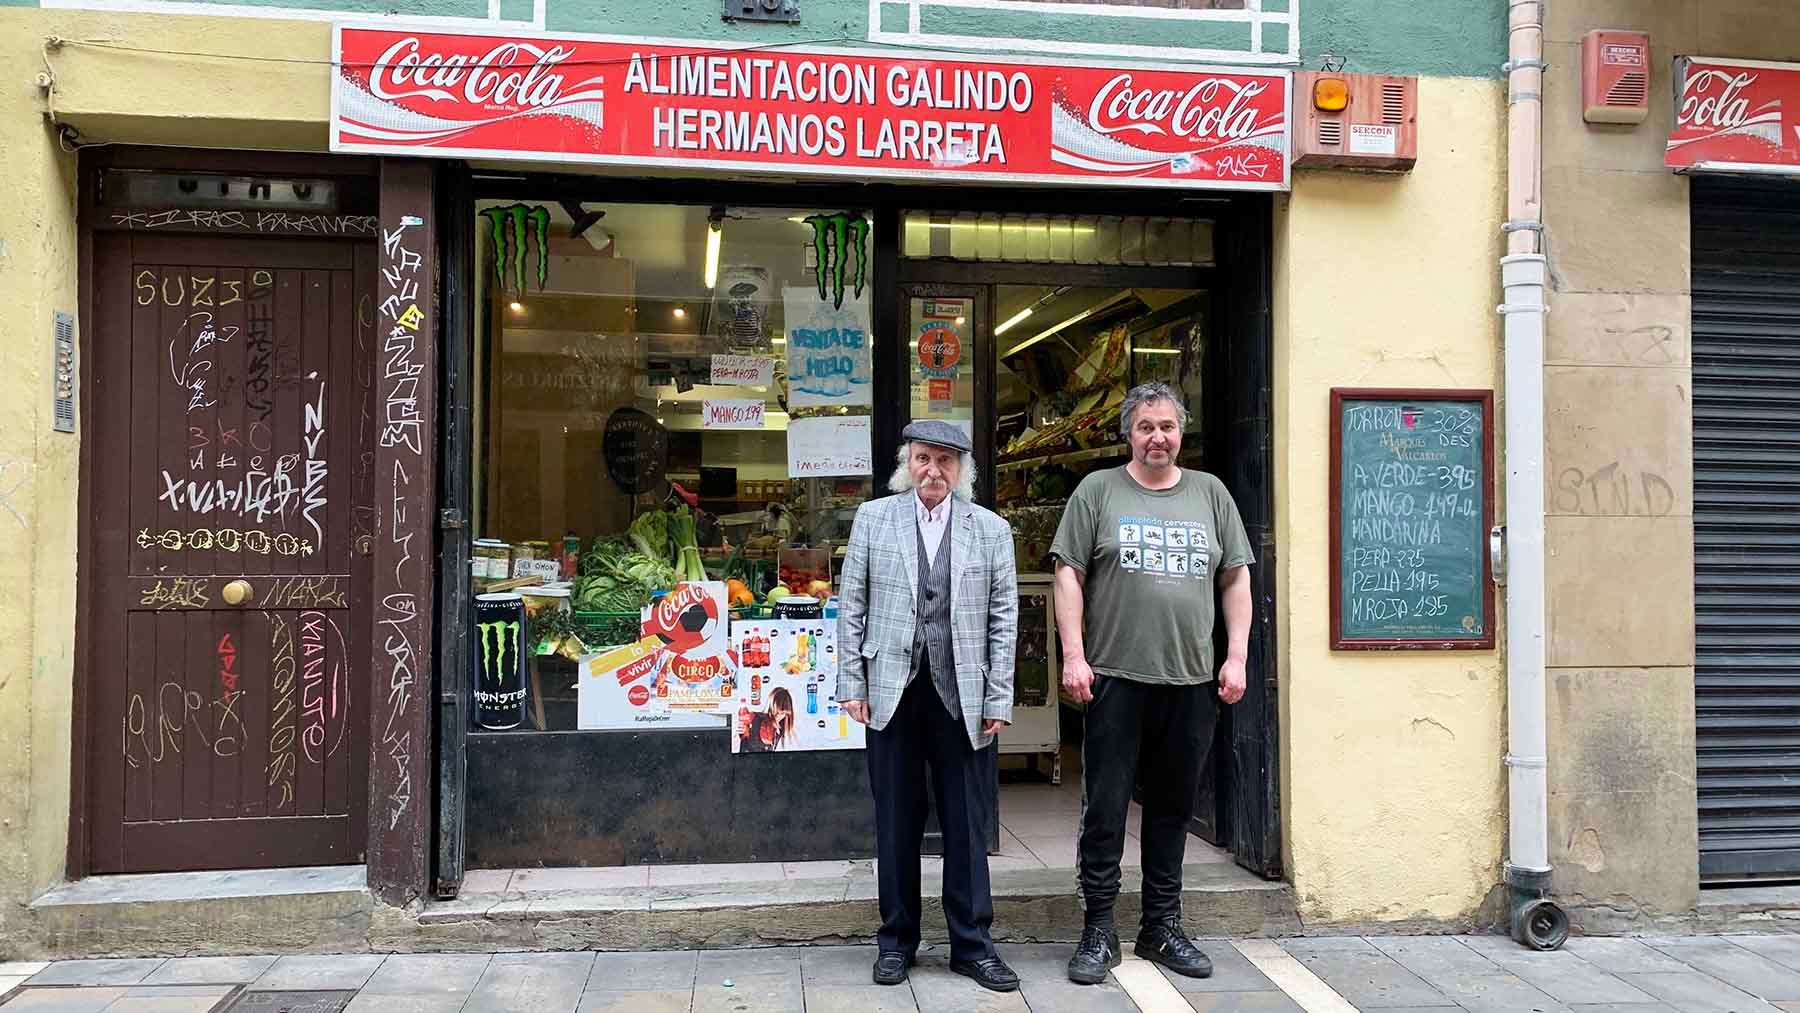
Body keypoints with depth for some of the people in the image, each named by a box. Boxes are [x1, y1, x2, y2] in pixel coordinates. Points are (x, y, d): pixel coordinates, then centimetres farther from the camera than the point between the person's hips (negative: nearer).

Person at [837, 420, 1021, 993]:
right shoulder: (874, 518, 7)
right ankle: (896, 940, 22)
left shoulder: (991, 530, 6)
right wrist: (851, 681, 0)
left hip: (963, 694, 0)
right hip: (892, 689, 0)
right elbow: (851, 604, 6)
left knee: (967, 824, 5)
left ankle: (972, 945, 17)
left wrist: (999, 698, -2)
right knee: (896, 823, 9)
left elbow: (1003, 618, 4)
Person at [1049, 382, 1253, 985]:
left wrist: (1236, 657, 4)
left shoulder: (1210, 494, 12)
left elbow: (1236, 579, 13)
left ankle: (1163, 929, 24)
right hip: (1115, 679, -3)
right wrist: (1074, 656, -8)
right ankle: (1098, 932, 12)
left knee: (1173, 809, 12)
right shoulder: (1098, 491, 4)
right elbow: (1069, 575, 0)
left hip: (1192, 682, 3)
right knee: (1105, 810, 0)